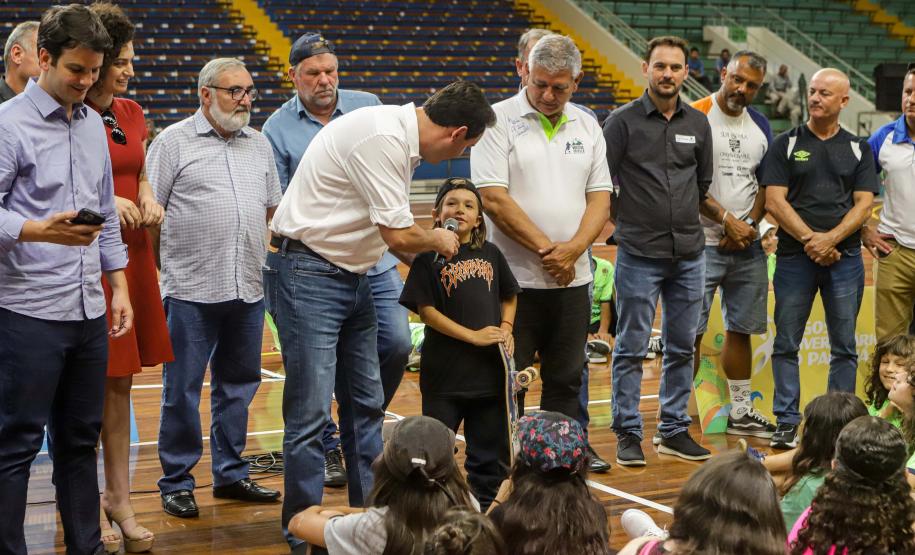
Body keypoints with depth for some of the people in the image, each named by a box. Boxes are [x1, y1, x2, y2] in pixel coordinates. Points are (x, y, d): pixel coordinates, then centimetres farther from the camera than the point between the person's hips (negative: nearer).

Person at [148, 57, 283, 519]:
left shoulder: (259, 145, 15)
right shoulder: (174, 142, -2)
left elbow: (273, 210, 21)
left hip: (248, 290, 5)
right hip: (191, 290, -5)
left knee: (239, 386, 12)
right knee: (182, 390, 2)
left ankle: (230, 474, 25)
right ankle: (176, 483, 12)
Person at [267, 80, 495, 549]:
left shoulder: (400, 134, 8)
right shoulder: (382, 138, -23)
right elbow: (399, 236, -22)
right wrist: (439, 240, -3)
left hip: (349, 276, 10)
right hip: (308, 275, -10)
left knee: (366, 403, 14)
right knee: (310, 413, -6)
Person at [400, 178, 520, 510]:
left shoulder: (490, 254, 7)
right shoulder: (429, 257, -7)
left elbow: (508, 297, 18)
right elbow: (425, 310, -11)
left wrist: (506, 328, -1)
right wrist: (473, 335, -15)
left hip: (489, 367, 4)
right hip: (445, 369, -4)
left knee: (492, 445, 13)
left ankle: (483, 505, 26)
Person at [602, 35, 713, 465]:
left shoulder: (698, 124, 9)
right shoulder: (623, 122, -4)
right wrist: (625, 221, 0)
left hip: (689, 255, 4)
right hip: (639, 254, -4)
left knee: (682, 347, 10)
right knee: (632, 348, 0)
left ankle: (675, 430, 20)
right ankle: (628, 433, 9)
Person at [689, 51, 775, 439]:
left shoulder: (760, 125, 11)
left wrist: (750, 224, -3)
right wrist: (728, 220, -15)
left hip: (747, 245, 6)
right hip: (702, 243, -6)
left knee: (741, 329, 12)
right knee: (690, 332, -5)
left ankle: (741, 412, 23)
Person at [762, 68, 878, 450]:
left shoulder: (859, 149, 10)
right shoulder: (786, 145, 6)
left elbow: (863, 204, 2)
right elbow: (775, 201, -3)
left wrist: (830, 239, -13)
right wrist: (809, 239, -13)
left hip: (844, 257, 1)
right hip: (794, 256, -1)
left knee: (844, 347, 5)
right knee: (786, 344, 1)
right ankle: (787, 422, 8)